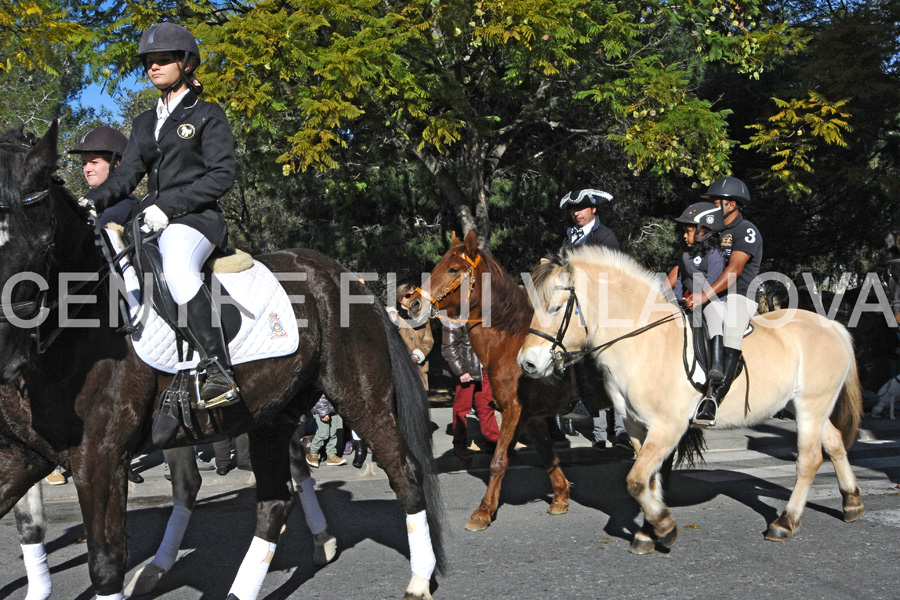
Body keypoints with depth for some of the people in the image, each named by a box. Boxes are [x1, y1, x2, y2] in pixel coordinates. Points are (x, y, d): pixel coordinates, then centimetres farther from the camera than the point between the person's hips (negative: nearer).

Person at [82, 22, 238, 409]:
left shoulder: (207, 116, 3)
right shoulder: (144, 123, 22)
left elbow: (222, 175, -7)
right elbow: (127, 173, 14)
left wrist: (169, 205, -16)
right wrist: (92, 201, -6)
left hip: (195, 218, -8)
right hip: (150, 218, 8)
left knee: (178, 271, -37)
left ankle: (220, 373, -37)